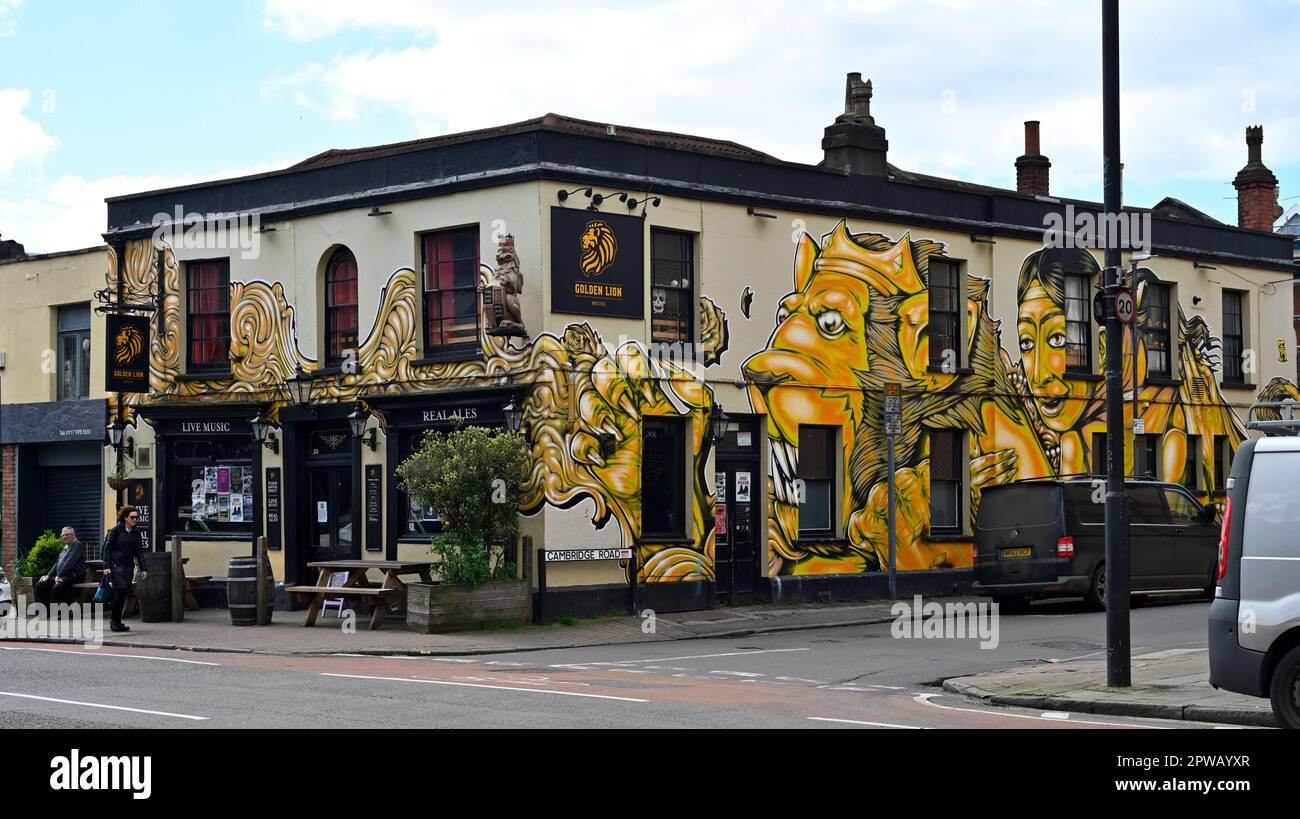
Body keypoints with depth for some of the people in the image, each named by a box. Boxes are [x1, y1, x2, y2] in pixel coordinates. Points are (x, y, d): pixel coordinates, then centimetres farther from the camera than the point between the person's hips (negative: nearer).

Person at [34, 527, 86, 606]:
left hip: (74, 575, -10)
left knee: (57, 588, -35)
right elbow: (57, 563, 23)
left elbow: (69, 563, -16)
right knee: (40, 585, -1)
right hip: (61, 575, 10)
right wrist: (49, 575, 9)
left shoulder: (77, 545, -5)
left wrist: (59, 575, -20)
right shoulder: (66, 547, 23)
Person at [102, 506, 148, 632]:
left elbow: (139, 552, 16)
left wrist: (143, 569, 8)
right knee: (121, 590, -18)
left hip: (128, 567, 5)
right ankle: (116, 623, -11)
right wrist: (106, 566, -13)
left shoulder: (136, 534, 14)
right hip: (116, 566, -5)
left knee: (122, 595, 4)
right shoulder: (115, 531, -2)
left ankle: (116, 623, 13)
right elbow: (107, 548, -4)